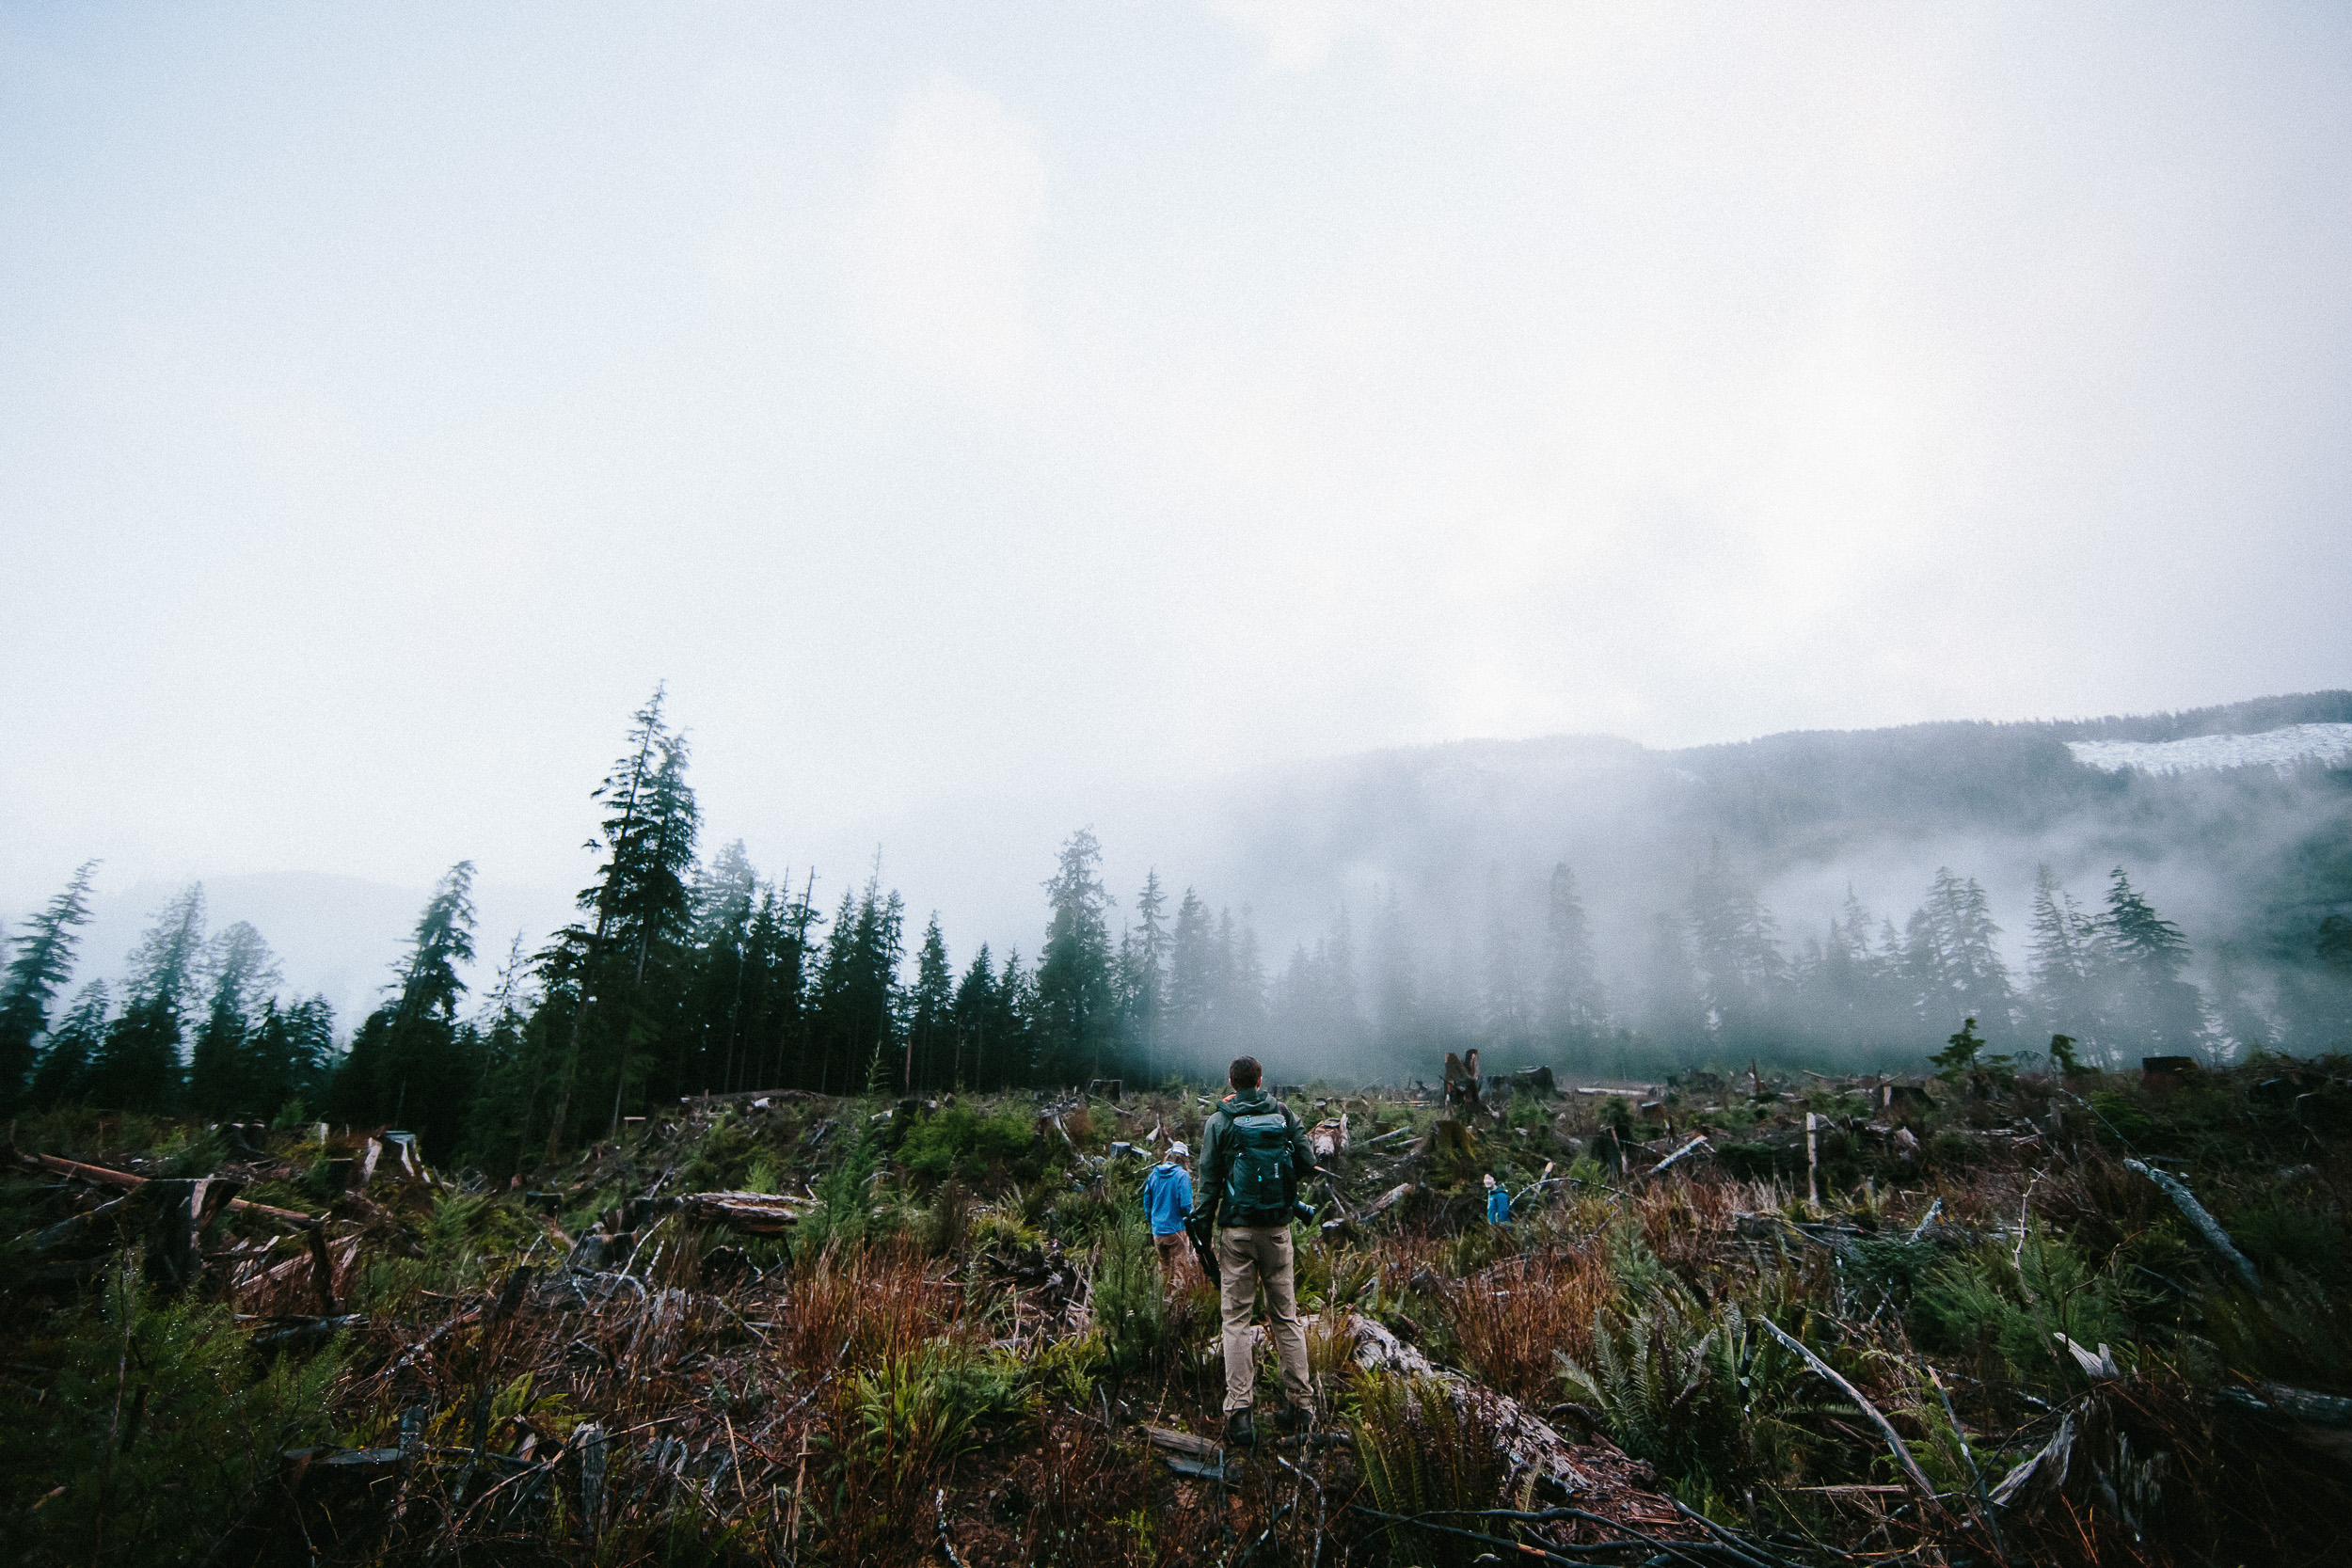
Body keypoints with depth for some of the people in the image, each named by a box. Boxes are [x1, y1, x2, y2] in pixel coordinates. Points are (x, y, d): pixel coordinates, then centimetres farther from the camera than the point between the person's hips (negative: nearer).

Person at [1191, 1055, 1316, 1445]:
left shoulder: (1219, 1121, -3)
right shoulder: (1284, 1114, 2)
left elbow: (1209, 1179, -3)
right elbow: (1306, 1163, 4)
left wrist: (1202, 1225, 3)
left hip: (1237, 1228, -2)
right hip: (1278, 1227, 2)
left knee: (1236, 1318, 3)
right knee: (1285, 1315, 12)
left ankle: (1239, 1410, -2)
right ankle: (1300, 1402, 16)